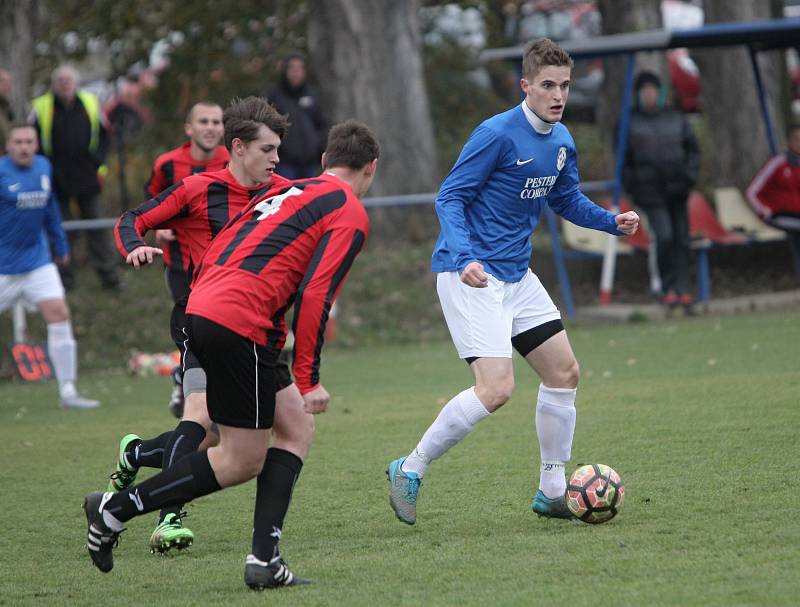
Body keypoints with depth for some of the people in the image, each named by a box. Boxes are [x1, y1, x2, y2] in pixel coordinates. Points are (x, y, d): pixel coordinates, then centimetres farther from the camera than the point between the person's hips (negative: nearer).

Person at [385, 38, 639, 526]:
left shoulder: (561, 142, 8)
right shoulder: (497, 134, -17)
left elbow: (567, 199, 24)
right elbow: (450, 198, -16)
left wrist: (612, 221, 5)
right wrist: (465, 258, -31)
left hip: (515, 276, 9)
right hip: (471, 276, -9)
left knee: (564, 372, 8)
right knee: (496, 388, -18)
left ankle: (552, 492, 20)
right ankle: (410, 471, -3)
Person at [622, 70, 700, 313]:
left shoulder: (676, 118, 10)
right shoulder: (629, 122, 2)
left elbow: (692, 148, 16)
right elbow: (623, 158, 6)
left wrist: (689, 174, 1)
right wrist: (631, 186, -3)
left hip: (676, 188, 4)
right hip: (650, 190, -4)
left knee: (681, 238, 3)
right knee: (664, 236, -17)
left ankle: (682, 288, 9)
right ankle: (667, 288, -7)